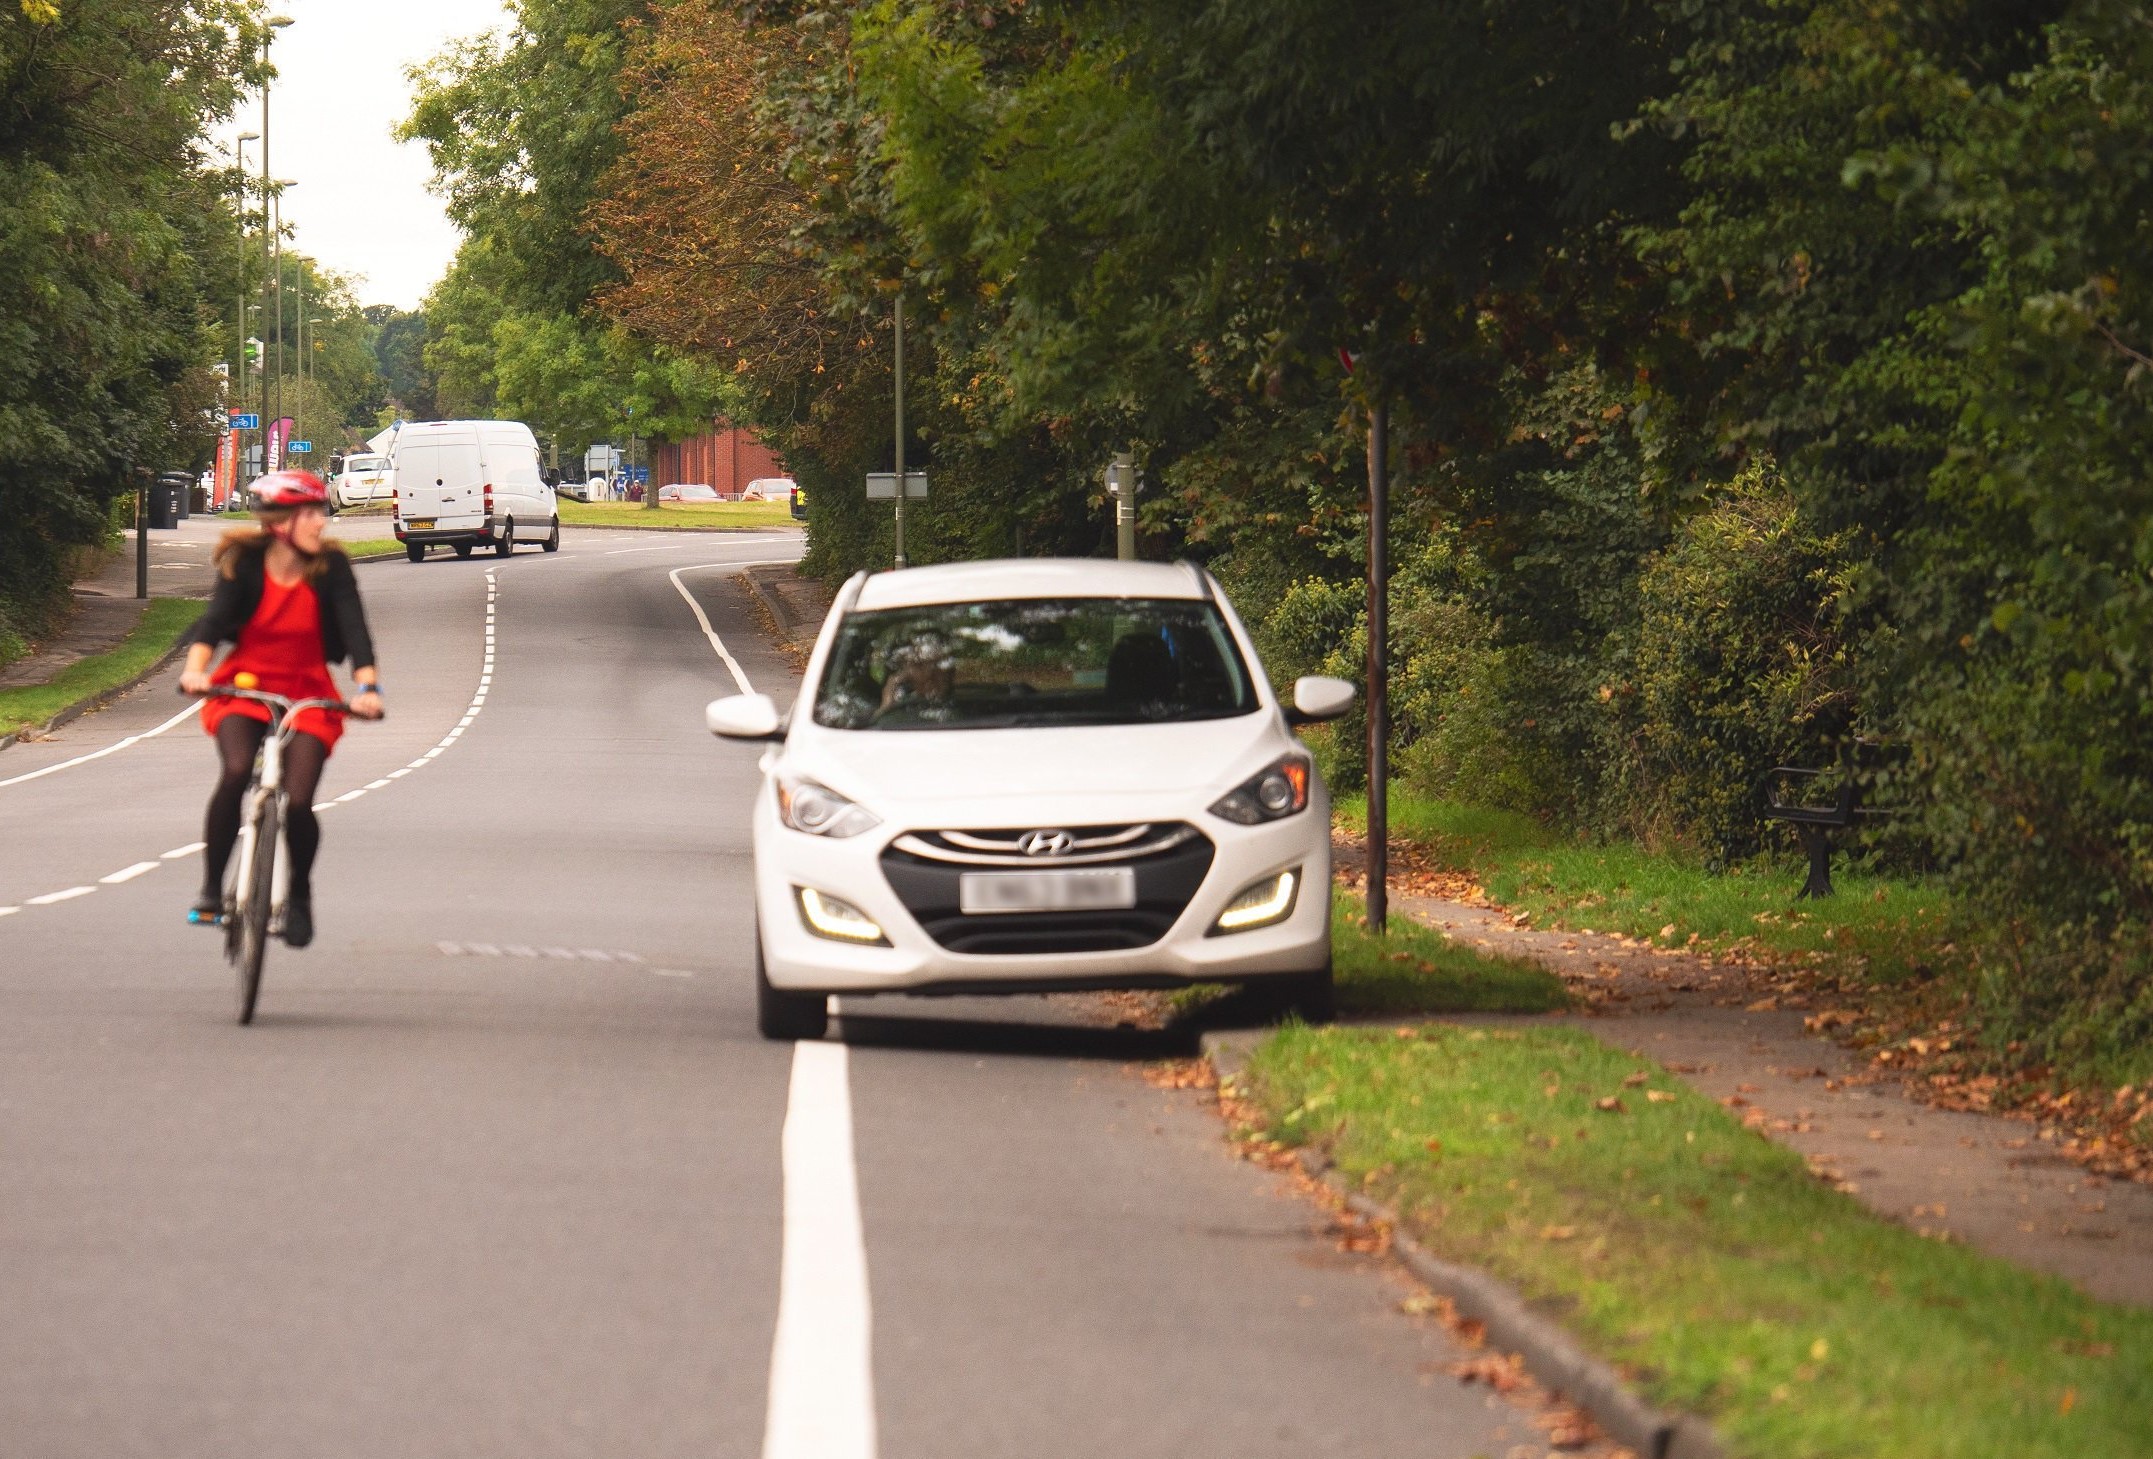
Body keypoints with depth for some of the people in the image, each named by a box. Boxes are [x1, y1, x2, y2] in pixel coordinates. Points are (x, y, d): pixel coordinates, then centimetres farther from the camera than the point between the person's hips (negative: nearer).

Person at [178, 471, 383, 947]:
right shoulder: (245, 563, -10)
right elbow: (216, 618, -21)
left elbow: (354, 626, -17)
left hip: (307, 693, 1)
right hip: (244, 686, -1)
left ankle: (299, 894, 16)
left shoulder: (332, 567, -9)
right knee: (236, 772, -29)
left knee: (298, 802, -14)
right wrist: (195, 669, -39)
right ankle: (211, 887, -12)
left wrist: (368, 686, -33)